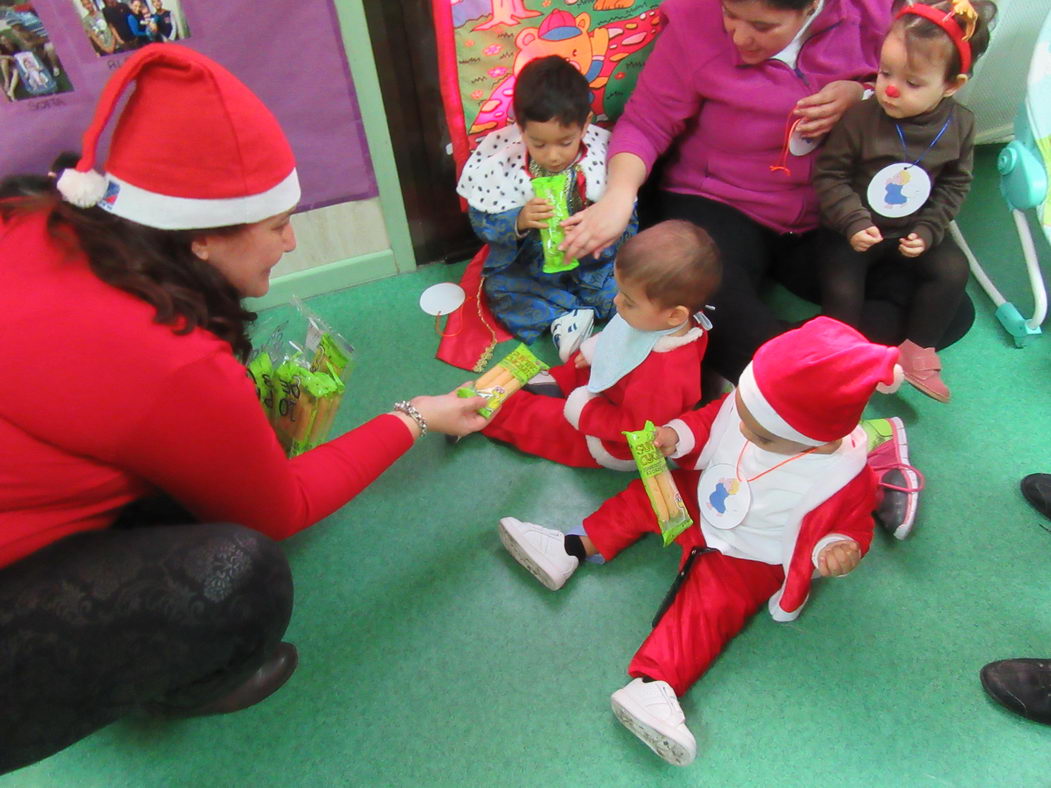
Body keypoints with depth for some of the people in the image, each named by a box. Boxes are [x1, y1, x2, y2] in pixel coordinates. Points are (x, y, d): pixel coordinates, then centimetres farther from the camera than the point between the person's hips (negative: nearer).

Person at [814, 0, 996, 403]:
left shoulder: (959, 124, -6)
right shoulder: (859, 118, -19)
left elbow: (956, 184, 3)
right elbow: (829, 175, -16)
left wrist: (928, 230, -10)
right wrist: (854, 222, -25)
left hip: (914, 229, 4)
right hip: (854, 229, -3)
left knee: (952, 270, -10)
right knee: (842, 287, -20)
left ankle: (918, 349, 6)